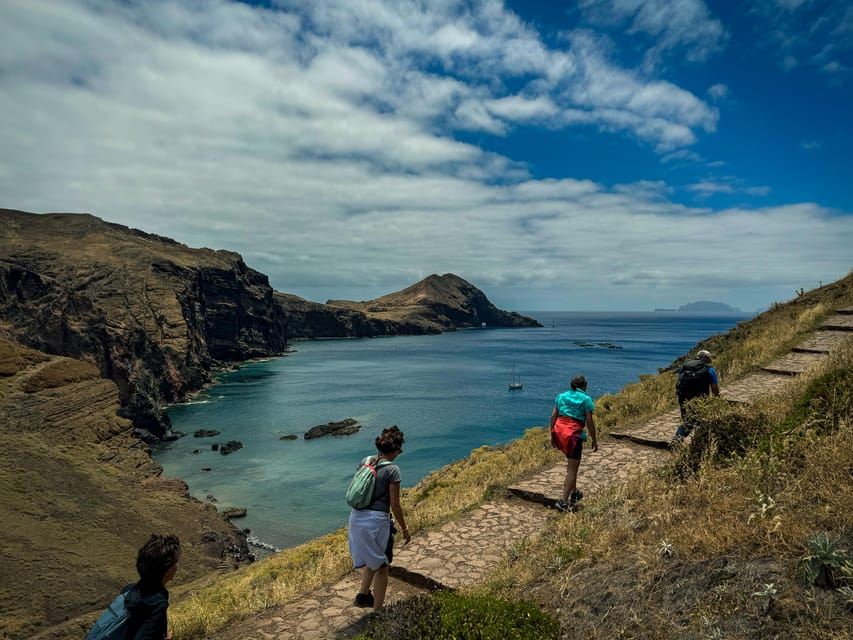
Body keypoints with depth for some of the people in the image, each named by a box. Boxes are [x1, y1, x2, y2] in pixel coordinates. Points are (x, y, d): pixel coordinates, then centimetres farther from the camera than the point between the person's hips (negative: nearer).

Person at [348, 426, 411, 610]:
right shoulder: (392, 469, -14)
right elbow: (395, 505, -11)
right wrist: (404, 529, 2)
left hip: (356, 517, 6)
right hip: (377, 521, -6)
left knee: (371, 559, 30)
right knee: (381, 565, 14)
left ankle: (363, 594, 26)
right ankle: (377, 609, 22)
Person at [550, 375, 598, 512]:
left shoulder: (561, 396, 13)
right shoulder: (586, 399, -1)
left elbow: (553, 416, 9)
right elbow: (589, 422, -5)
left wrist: (552, 435, 15)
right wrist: (594, 440, 4)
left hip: (559, 431, 6)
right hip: (574, 435, -6)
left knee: (572, 464, 26)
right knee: (572, 470, 2)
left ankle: (574, 492, 33)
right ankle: (563, 501, -3)